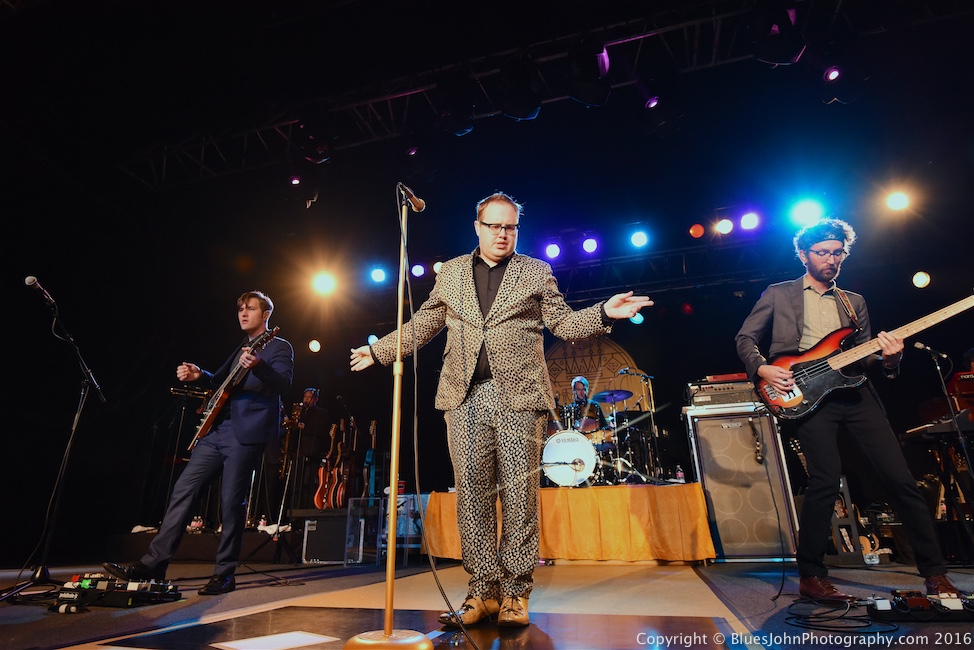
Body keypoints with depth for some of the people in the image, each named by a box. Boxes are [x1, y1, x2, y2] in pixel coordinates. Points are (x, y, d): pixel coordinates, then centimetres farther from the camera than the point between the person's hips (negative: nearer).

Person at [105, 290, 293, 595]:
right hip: (217, 429, 8)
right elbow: (221, 382, 30)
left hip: (246, 433, -8)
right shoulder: (241, 350, 24)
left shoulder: (279, 347, -1)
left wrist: (258, 365, -35)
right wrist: (199, 375, 9)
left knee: (231, 503, -3)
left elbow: (284, 384, -17)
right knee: (183, 489, 3)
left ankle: (224, 574, 10)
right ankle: (153, 564, 11)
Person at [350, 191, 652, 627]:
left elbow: (562, 322, 8)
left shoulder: (536, 273, 12)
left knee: (519, 492, 0)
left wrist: (604, 313, -9)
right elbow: (424, 323, 21)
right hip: (465, 395, 2)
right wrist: (379, 349, 19)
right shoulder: (451, 272, 17)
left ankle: (515, 592, 14)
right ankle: (483, 590, 15)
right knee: (472, 491, 3)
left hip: (518, 395, -1)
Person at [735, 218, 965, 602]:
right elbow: (745, 338, 7)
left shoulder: (854, 302, 22)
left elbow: (864, 358, 18)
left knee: (899, 478, -1)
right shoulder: (777, 294, 11)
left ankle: (935, 573, 16)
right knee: (826, 479, -15)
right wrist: (763, 370, -10)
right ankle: (811, 577, -1)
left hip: (855, 393, 5)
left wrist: (886, 359, -5)